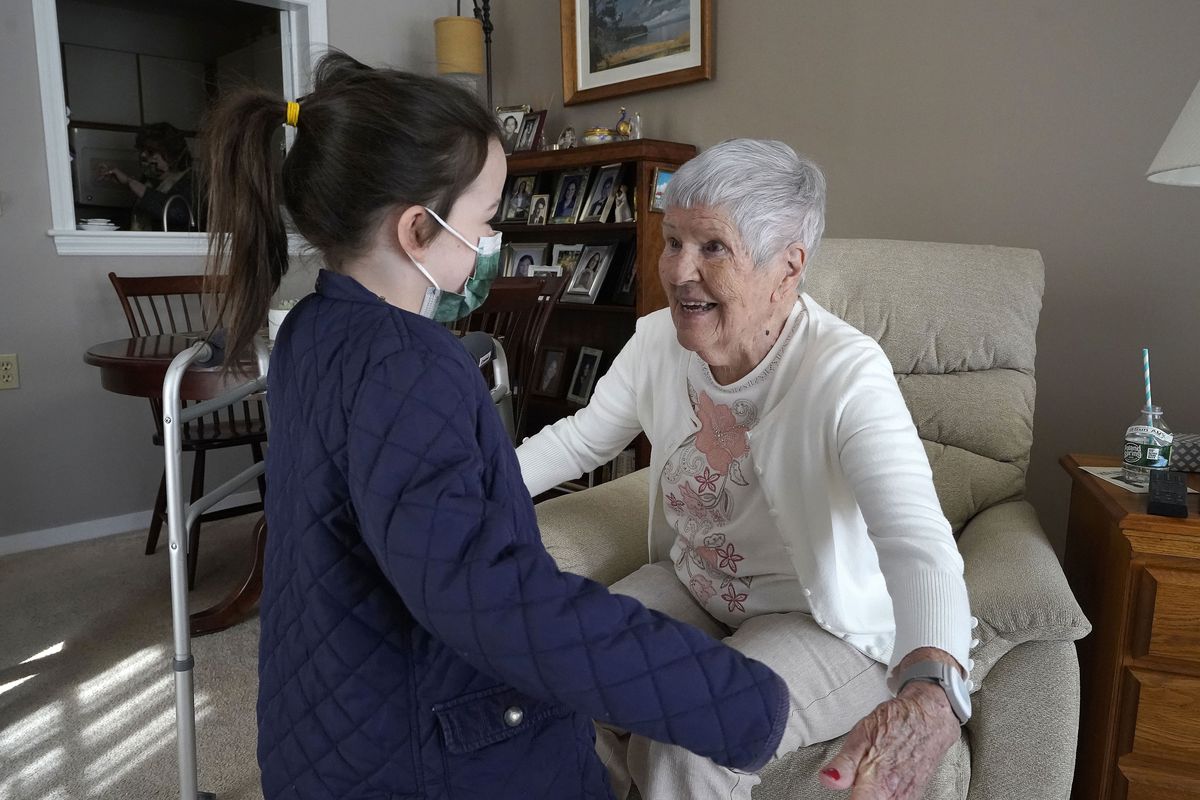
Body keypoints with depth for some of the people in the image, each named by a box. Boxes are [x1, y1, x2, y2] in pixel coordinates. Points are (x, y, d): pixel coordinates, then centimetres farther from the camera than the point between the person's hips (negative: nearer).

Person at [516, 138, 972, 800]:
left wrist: (928, 692, -59)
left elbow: (916, 538, -40)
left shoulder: (846, 375, -28)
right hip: (687, 584, 5)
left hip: (825, 621, -5)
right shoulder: (657, 340, -10)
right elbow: (579, 439, 6)